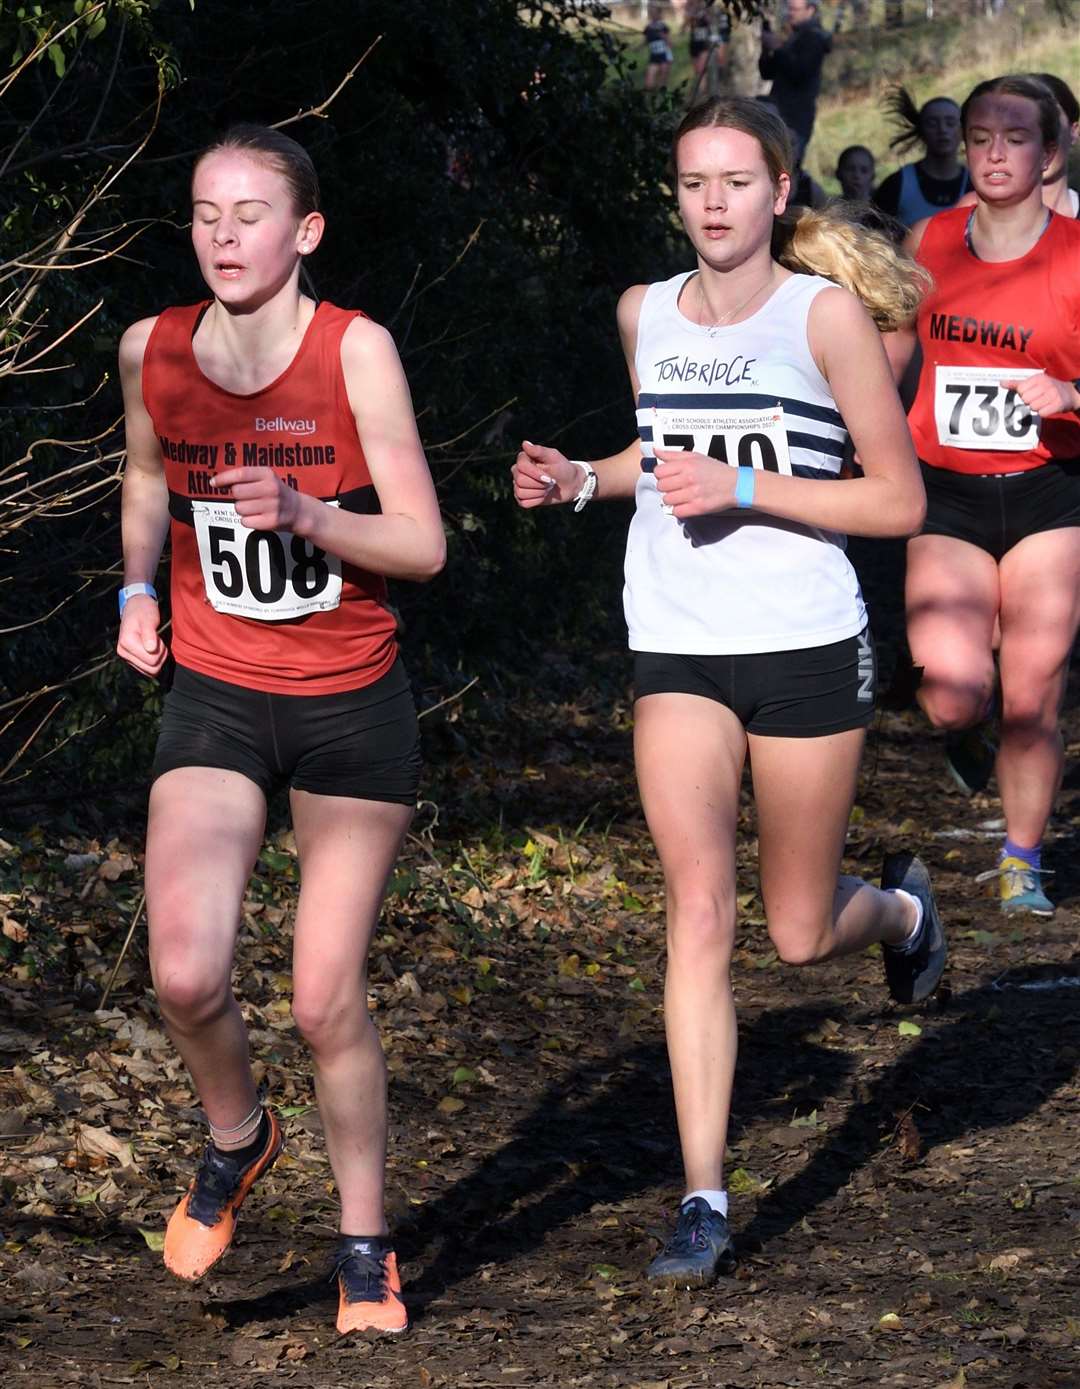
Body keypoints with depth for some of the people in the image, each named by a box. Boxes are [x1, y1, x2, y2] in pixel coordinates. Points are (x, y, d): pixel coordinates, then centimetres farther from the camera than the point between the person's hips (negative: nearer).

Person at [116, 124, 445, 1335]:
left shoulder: (354, 350, -12)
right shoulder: (151, 350, -2)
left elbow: (423, 546, -11)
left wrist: (302, 514, -26)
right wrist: (137, 590, 5)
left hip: (352, 705, -2)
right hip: (214, 699, 2)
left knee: (326, 1003, 1)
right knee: (185, 975, -16)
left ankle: (364, 1245, 22)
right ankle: (236, 1137, 17)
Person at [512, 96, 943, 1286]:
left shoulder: (824, 314, -8)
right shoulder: (644, 314, 6)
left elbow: (898, 501, -9)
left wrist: (742, 488, -18)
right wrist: (581, 479, 5)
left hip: (808, 650, -3)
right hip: (678, 653, 3)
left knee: (802, 934, 8)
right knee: (698, 912, -11)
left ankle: (902, 909, 45)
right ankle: (704, 1200, -9)